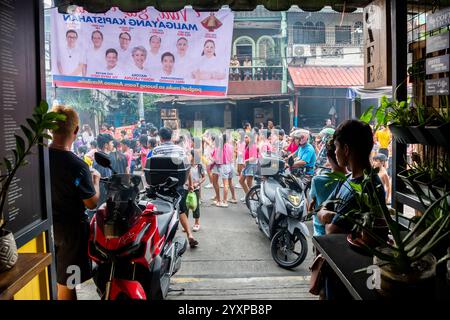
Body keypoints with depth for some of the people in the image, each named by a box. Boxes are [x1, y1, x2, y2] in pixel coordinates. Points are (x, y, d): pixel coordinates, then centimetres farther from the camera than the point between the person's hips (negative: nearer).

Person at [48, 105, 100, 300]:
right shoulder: (77, 166, -24)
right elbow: (92, 203, -16)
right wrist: (95, 180, 1)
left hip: (46, 225, 6)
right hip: (70, 227, -6)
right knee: (66, 283, 8)